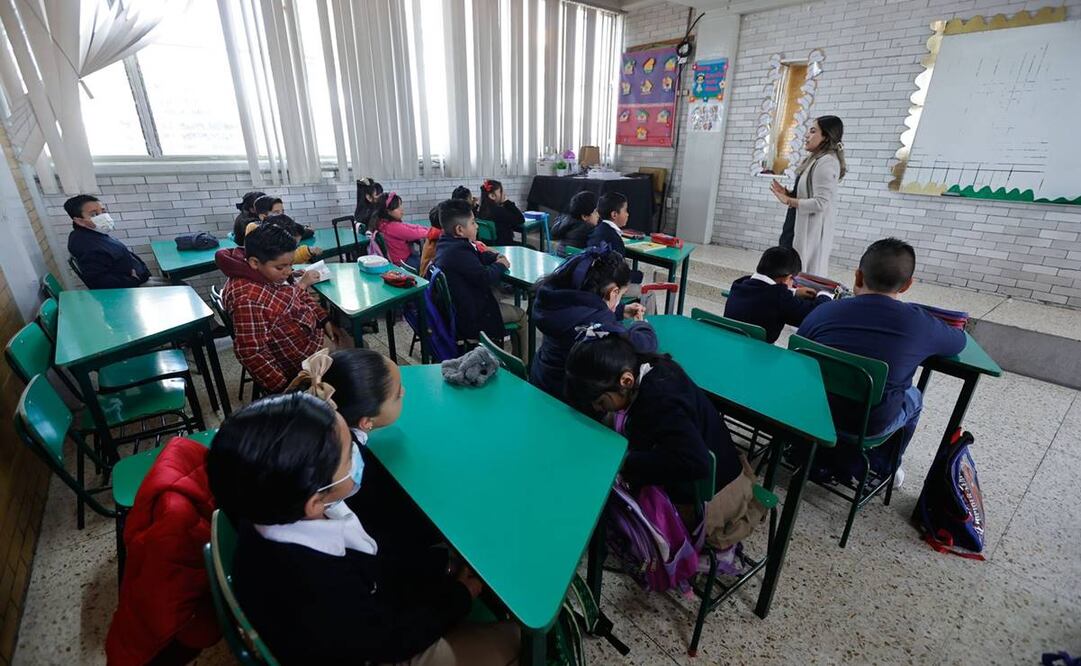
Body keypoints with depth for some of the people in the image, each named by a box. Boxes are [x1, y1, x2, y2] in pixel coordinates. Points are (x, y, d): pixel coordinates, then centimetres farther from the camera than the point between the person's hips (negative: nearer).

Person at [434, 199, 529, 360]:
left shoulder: (445, 244, 4)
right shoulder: (458, 251, -28)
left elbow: (478, 256, 17)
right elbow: (485, 278, -27)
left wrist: (496, 257, -1)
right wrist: (500, 265, -8)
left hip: (455, 307, 10)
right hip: (471, 316, -10)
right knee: (522, 316, 6)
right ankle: (525, 364, 20)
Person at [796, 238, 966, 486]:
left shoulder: (822, 312, -13)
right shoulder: (918, 323, -14)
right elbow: (959, 340, 10)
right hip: (870, 425, 0)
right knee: (913, 397, 31)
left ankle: (828, 459, 40)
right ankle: (884, 469, 48)